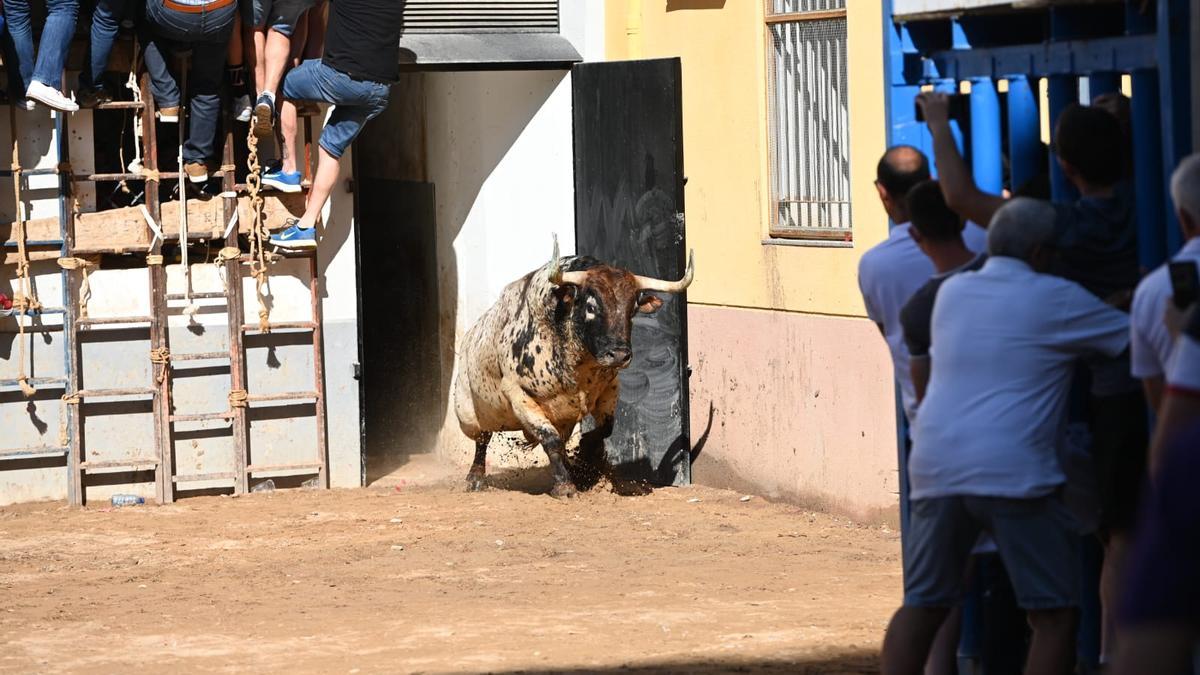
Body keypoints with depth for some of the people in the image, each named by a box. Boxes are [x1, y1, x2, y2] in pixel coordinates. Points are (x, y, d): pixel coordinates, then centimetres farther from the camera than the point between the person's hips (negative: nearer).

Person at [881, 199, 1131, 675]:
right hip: (1013, 474, -5)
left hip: (935, 470, 5)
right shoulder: (1056, 300, 1)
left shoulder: (951, 292, 17)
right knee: (1054, 617, 3)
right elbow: (1134, 336, 6)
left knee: (921, 607, 14)